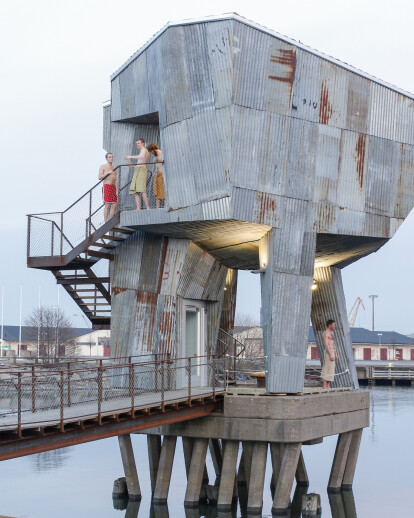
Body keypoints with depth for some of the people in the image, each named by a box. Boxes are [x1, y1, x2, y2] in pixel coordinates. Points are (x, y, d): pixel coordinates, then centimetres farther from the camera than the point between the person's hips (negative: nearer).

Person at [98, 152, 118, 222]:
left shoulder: (114, 168, 19)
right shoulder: (103, 167, 4)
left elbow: (116, 180, 16)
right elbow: (99, 177, -6)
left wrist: (117, 190, 8)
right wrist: (107, 172, -15)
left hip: (113, 187, 6)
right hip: (106, 187, -6)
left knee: (114, 205, -2)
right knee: (107, 205, -12)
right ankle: (106, 222, -12)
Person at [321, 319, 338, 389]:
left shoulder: (331, 333, 19)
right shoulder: (326, 333, -13)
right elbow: (326, 345, -20)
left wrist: (335, 354, 20)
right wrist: (331, 355, -25)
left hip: (332, 352, 10)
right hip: (329, 352, -10)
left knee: (330, 369, 8)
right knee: (327, 369, -10)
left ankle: (328, 386, 10)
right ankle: (325, 386, -11)